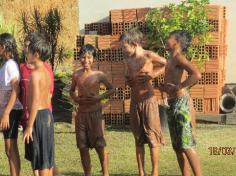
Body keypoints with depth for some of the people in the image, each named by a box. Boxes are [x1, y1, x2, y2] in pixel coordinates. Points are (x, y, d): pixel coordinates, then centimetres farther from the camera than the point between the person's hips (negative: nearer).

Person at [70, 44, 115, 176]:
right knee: (83, 147, 7)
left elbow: (111, 89, 4)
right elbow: (72, 90, 21)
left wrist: (99, 97, -10)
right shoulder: (76, 75, 5)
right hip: (81, 114, 4)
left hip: (95, 113, -4)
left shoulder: (98, 75, -4)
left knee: (100, 145, -5)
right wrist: (75, 98, 0)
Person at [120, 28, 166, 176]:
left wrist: (152, 75, -12)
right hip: (134, 102, 6)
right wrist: (128, 80, 4)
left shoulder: (149, 56, -10)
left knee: (152, 136, 0)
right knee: (138, 138, 8)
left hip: (148, 100, -6)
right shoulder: (128, 59, 7)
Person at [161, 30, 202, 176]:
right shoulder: (171, 60, 16)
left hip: (181, 103, -9)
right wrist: (164, 87, 6)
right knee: (177, 146, 10)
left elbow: (197, 75, -27)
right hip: (172, 104, 9)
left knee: (186, 145, -9)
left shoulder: (179, 57, -11)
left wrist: (178, 88, -19)